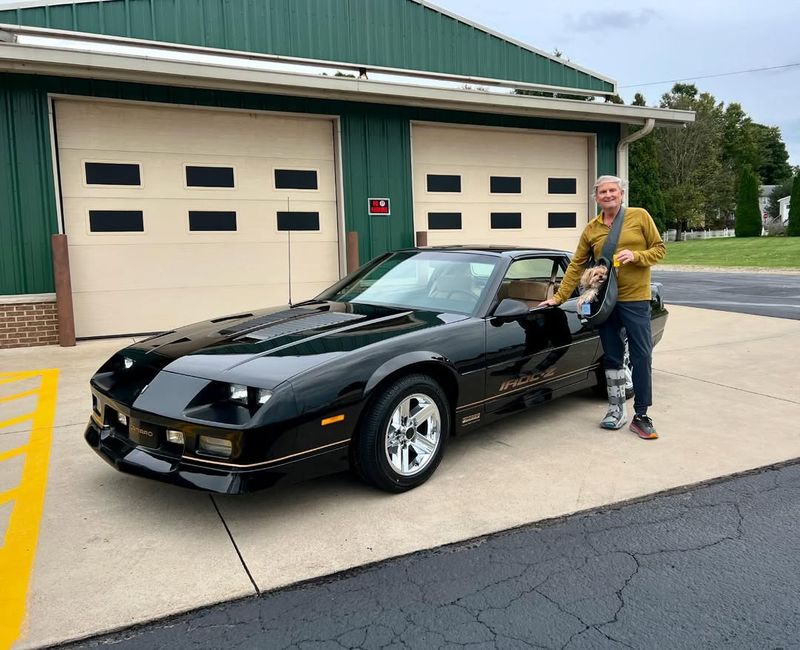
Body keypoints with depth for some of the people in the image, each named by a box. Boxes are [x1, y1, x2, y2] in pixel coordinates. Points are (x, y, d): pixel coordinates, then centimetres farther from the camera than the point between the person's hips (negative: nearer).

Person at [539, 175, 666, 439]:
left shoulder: (640, 216, -1)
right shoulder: (591, 230, 6)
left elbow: (659, 249, 1)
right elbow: (576, 266, 8)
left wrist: (636, 255, -18)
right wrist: (558, 297, 4)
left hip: (635, 300, -3)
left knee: (641, 358, -2)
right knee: (612, 358, 10)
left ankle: (641, 416, 8)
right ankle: (617, 410, 21)